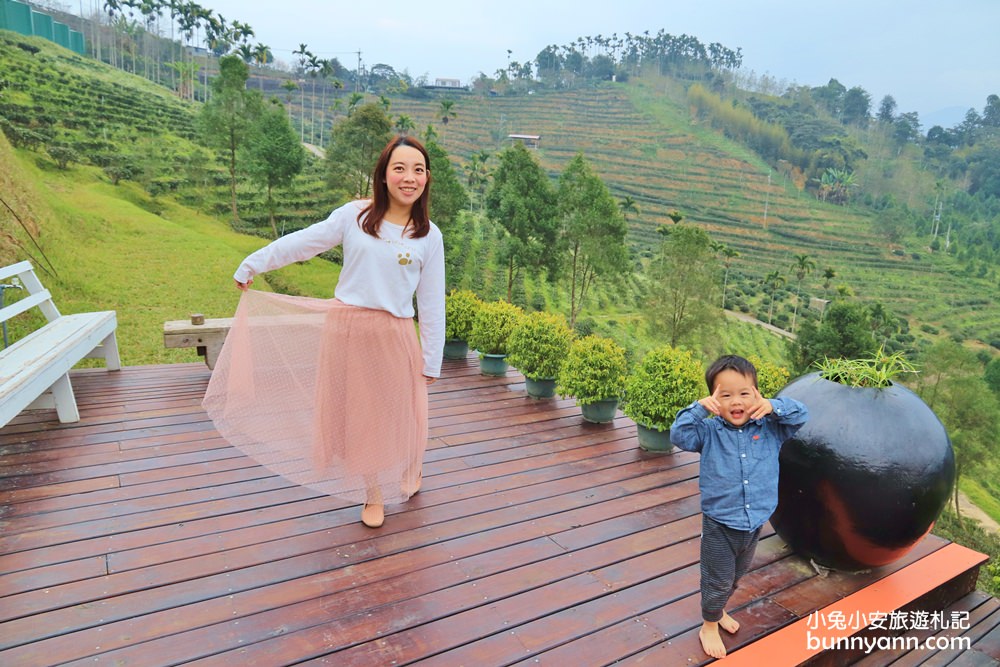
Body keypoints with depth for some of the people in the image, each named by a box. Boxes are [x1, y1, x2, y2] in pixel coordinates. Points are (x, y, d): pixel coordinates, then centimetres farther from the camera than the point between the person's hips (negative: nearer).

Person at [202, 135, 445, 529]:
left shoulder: (429, 236, -2)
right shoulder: (354, 216, -2)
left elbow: (432, 303, 0)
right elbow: (300, 243, 5)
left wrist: (431, 360, 1)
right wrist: (251, 265, 10)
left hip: (395, 336, -1)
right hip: (347, 330, 1)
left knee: (401, 411, 11)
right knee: (358, 413, 12)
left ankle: (410, 468, 46)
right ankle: (373, 494, 34)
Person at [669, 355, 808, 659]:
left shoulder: (769, 428, -6)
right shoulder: (709, 431, -13)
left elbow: (801, 415, -6)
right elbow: (679, 434, -23)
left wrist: (773, 406, -22)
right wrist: (699, 407, -32)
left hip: (755, 523, 4)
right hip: (719, 525, -4)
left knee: (736, 576, 27)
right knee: (718, 581, 11)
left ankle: (719, 610, 54)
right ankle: (709, 626, 36)